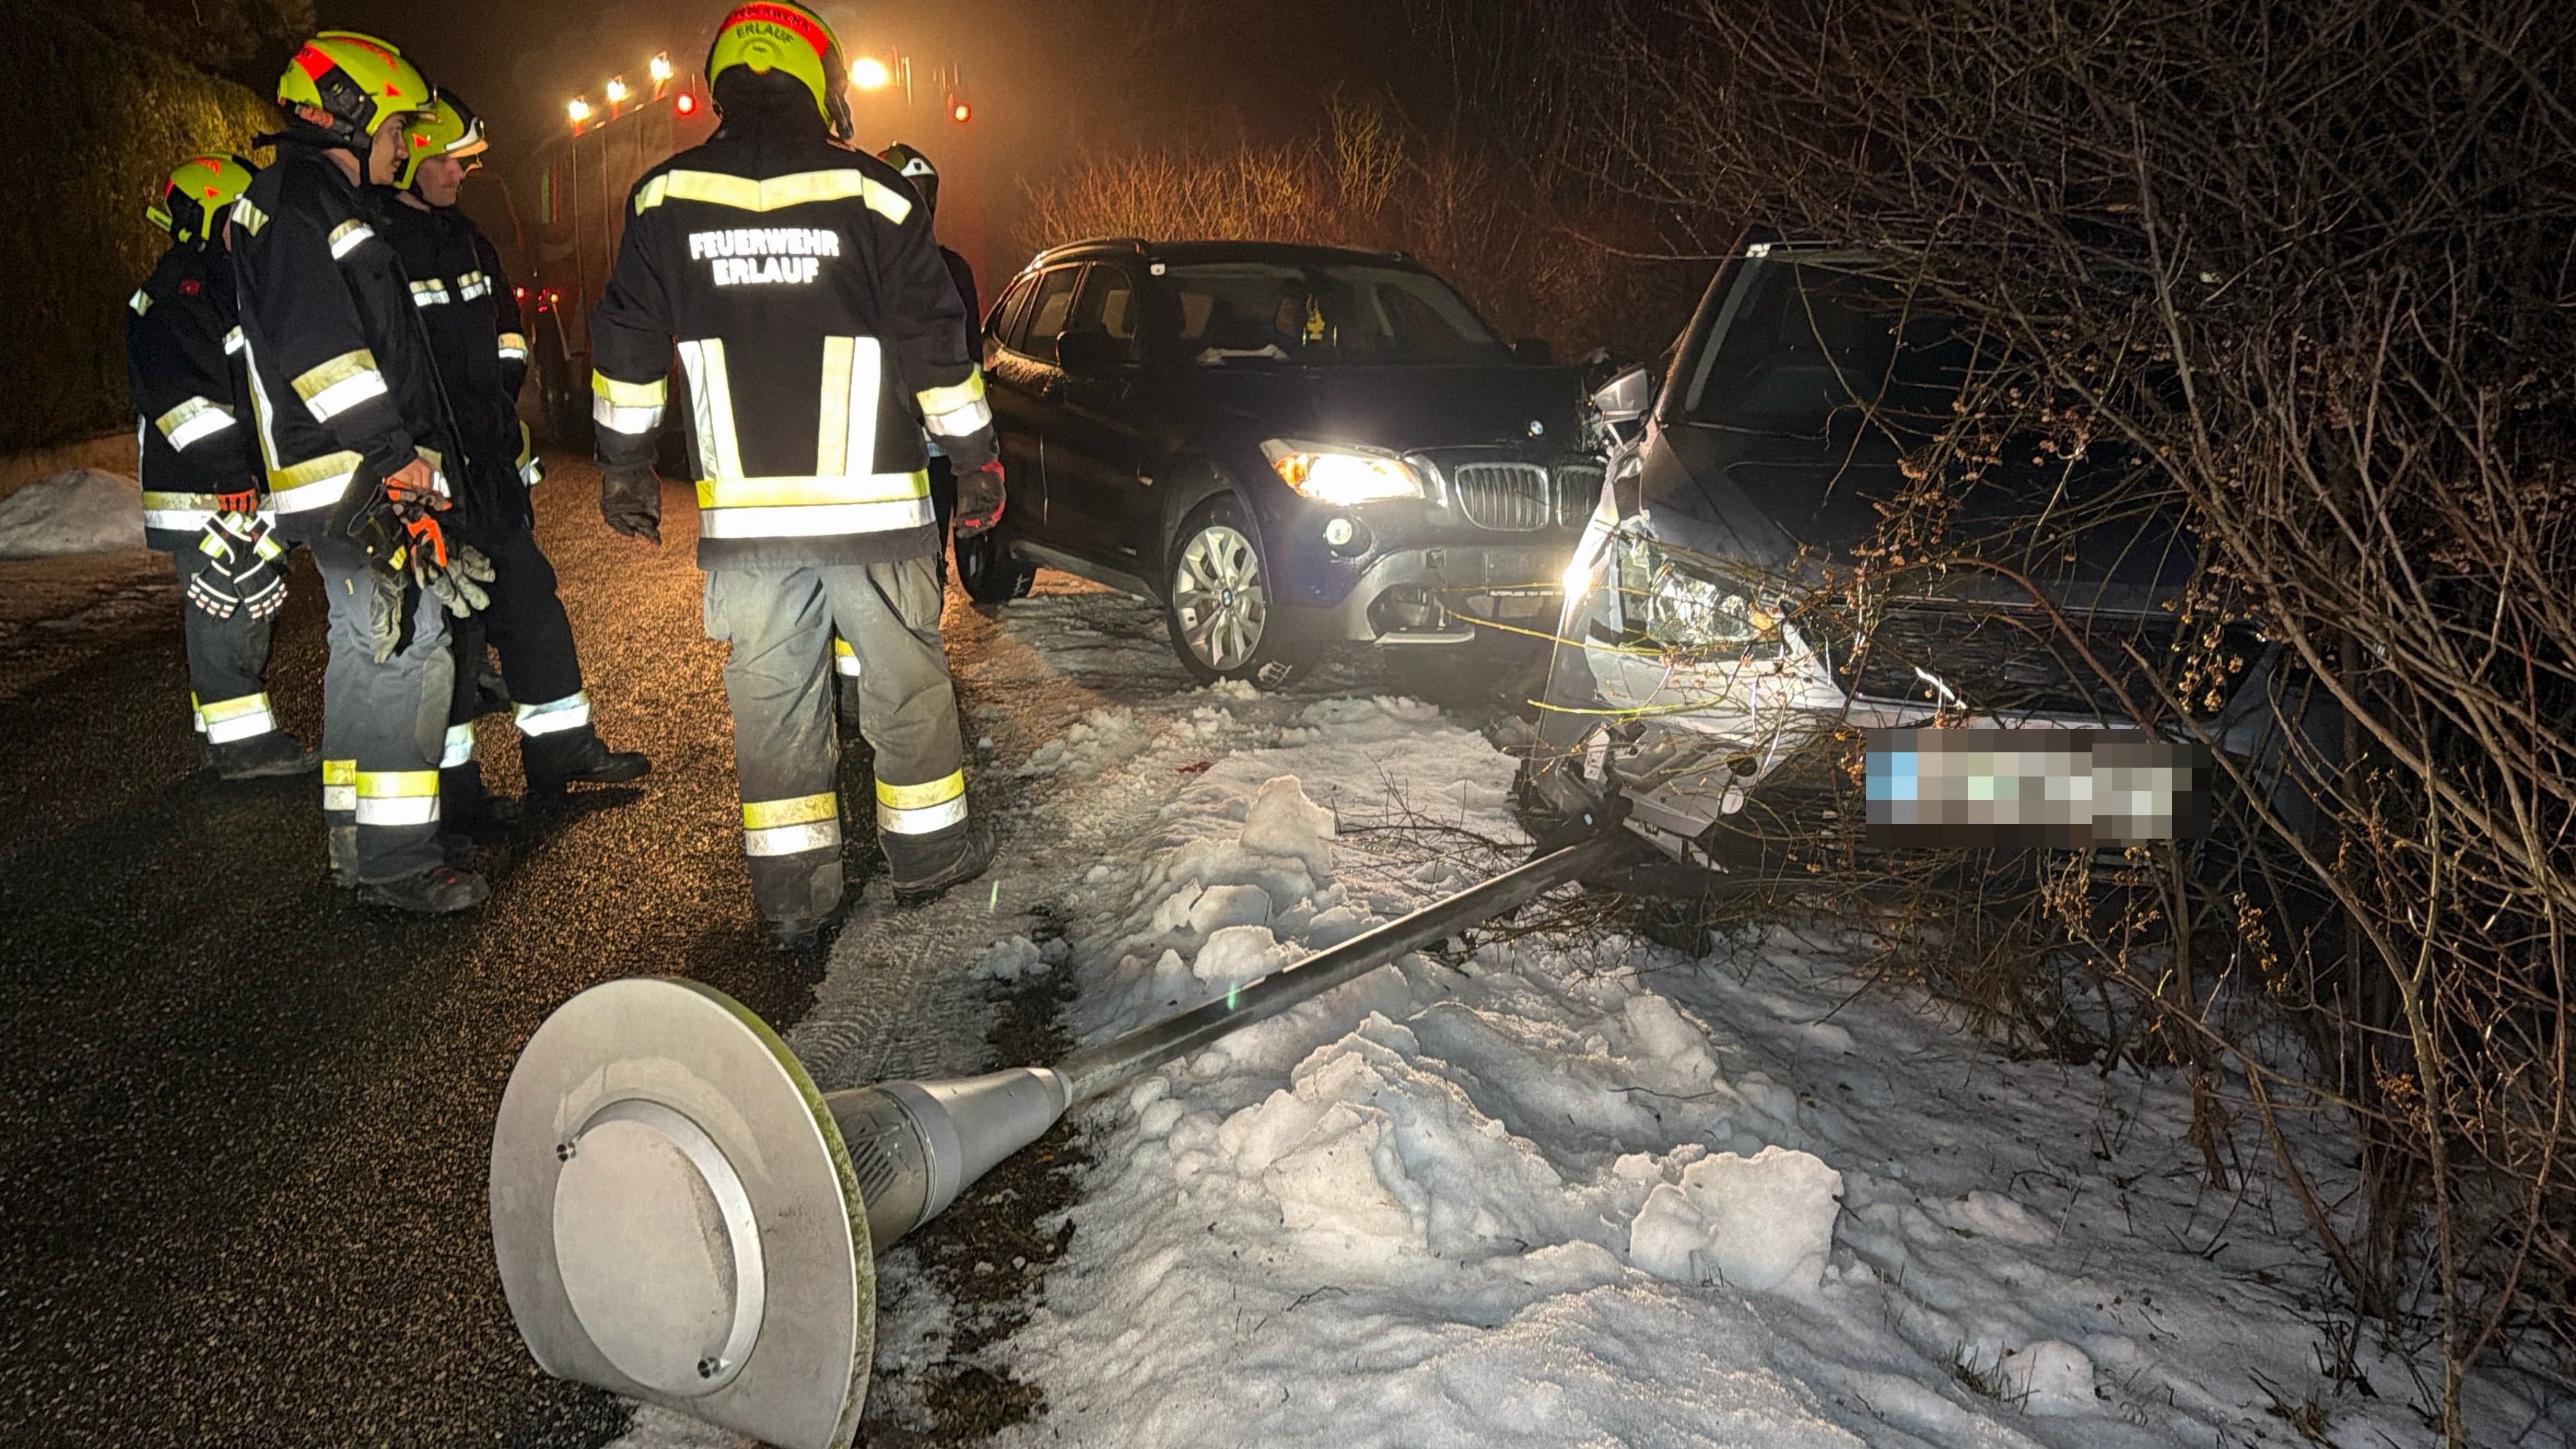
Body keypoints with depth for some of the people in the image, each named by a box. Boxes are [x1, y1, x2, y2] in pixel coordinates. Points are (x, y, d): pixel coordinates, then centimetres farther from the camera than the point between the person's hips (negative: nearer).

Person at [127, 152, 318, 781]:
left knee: (253, 605, 13)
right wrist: (228, 468, -28)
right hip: (202, 492, -10)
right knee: (223, 609, -9)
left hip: (252, 483, 10)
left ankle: (236, 733, 22)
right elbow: (182, 396, -21)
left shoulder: (235, 289, 21)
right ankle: (238, 743, -6)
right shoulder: (171, 299, -11)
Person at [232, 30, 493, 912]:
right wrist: (394, 450, -21)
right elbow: (315, 343, -20)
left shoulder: (325, 204, 24)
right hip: (353, 479, -11)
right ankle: (395, 858, -9)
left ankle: (359, 841, 22)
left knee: (368, 654, 14)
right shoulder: (294, 201, -9)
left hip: (372, 476, 11)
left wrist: (405, 451, 21)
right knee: (404, 650, -12)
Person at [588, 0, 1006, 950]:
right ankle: (930, 848, 24)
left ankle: (795, 897, 13)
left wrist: (624, 464, 19)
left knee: (771, 699, 8)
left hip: (743, 512, 2)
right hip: (870, 504, -2)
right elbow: (935, 347, -2)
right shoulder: (871, 196, -5)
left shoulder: (664, 200, 2)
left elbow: (626, 347, 8)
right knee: (905, 678, 12)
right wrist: (976, 456, 8)